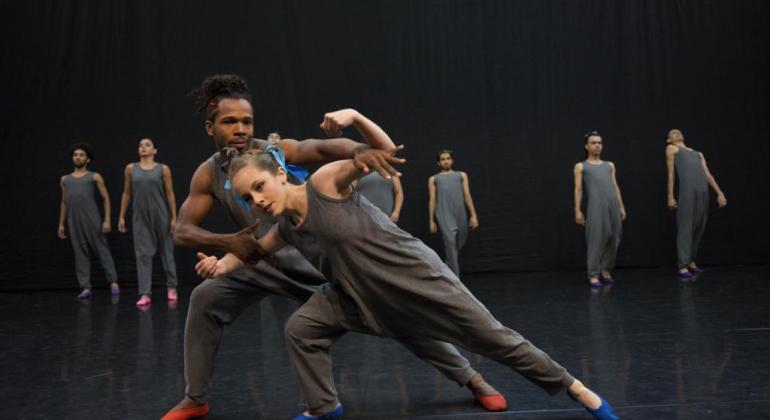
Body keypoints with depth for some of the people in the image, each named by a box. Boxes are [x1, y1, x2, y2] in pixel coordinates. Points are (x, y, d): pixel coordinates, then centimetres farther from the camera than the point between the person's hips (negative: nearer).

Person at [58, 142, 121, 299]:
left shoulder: (95, 177, 6)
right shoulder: (65, 179, 17)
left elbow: (106, 198, 2)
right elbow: (64, 202, 21)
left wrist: (107, 219, -7)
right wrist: (61, 224, 14)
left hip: (92, 220, -3)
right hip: (74, 221, 3)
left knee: (102, 251, -3)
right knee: (80, 254, 2)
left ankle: (113, 283, 0)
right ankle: (85, 287, 2)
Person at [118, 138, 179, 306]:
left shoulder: (163, 169, 0)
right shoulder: (130, 169, 6)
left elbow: (170, 194, -1)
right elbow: (126, 194, 10)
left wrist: (174, 217, -6)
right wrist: (121, 216, 5)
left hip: (160, 216, -1)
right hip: (140, 217, 1)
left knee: (166, 251, 9)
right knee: (143, 254, -3)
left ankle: (171, 287, 25)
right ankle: (145, 294, -4)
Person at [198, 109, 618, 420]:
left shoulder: (324, 181, -19)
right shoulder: (285, 230, 1)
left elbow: (386, 151, -22)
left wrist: (355, 117, -36)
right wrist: (221, 264, 2)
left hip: (415, 275, -6)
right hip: (363, 294, 6)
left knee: (492, 337, 1)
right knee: (299, 329, -2)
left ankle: (573, 386, 18)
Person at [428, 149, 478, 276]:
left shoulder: (461, 175, 20)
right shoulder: (433, 179, 18)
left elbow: (467, 196, 13)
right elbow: (432, 200, 13)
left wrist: (473, 215, 3)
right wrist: (431, 221, 5)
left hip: (460, 214, 3)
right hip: (444, 215, -2)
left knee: (459, 244, 8)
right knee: (450, 243, -14)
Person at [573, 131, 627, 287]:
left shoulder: (610, 165, 24)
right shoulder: (581, 166, 12)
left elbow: (615, 186, 20)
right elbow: (578, 189, 6)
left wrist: (621, 206, 12)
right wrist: (578, 210, -3)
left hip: (613, 204, 4)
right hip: (596, 204, -4)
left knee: (613, 239, 2)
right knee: (596, 239, -6)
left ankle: (606, 270, 15)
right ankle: (594, 274, -1)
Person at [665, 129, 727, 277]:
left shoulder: (698, 154, 32)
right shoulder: (671, 149, 18)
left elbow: (708, 175, 22)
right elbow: (671, 174, 9)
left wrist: (720, 193, 9)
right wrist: (670, 197, 0)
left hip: (703, 190, 6)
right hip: (687, 189, -6)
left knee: (699, 227, 7)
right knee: (685, 228, -9)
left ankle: (691, 261, 19)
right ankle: (682, 267, -10)